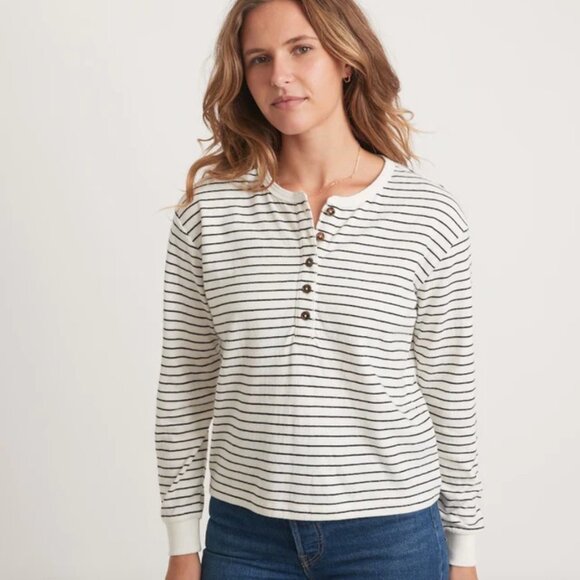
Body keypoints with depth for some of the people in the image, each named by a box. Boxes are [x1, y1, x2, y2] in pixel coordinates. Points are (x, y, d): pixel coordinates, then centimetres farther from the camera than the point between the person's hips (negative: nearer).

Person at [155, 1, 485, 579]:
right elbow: (183, 386, 0)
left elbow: (449, 390, 0)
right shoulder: (208, 208, -5)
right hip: (245, 534, 1)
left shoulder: (431, 214, -7)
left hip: (393, 534, 0)